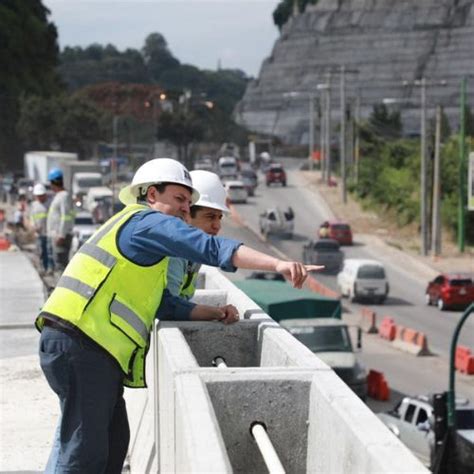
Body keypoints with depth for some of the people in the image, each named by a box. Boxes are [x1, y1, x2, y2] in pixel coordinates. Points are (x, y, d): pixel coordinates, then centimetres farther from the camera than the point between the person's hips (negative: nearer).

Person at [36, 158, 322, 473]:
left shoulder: (136, 233, 27)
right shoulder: (149, 222, -5)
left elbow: (163, 304, 25)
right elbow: (212, 248, -19)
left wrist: (213, 313, 13)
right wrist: (277, 264, -26)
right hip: (80, 345, -11)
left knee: (114, 441, 17)